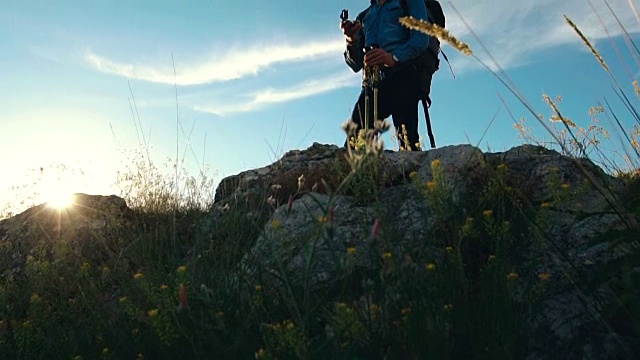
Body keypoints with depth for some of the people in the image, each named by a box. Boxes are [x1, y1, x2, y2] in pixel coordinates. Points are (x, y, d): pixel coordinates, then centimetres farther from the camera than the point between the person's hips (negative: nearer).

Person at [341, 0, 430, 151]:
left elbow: (421, 38, -2)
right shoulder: (363, 17, 30)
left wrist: (394, 57, -21)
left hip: (402, 75, -4)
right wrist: (351, 41, 0)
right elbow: (356, 65, 22)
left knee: (407, 140, -20)